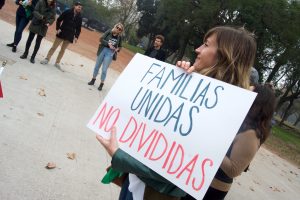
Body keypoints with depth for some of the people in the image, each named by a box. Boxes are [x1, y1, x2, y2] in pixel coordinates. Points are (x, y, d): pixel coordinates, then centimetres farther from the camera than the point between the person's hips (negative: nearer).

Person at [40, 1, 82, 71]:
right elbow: (59, 20, -1)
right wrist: (58, 28, -11)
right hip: (62, 33, -2)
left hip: (69, 36, 2)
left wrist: (76, 36, -2)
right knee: (54, 47, 2)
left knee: (63, 50, 9)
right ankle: (47, 59, 11)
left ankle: (57, 62, 18)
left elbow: (78, 28, 8)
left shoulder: (79, 18, 3)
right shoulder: (67, 12, -5)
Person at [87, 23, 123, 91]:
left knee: (104, 69, -2)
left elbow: (120, 46, 11)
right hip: (103, 50, 1)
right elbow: (101, 39, -9)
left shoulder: (119, 37, -2)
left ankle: (101, 84, 10)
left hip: (110, 53, -1)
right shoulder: (109, 32, -5)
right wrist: (108, 44, -22)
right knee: (97, 66, 14)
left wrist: (118, 49, -11)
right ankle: (93, 80, 31)